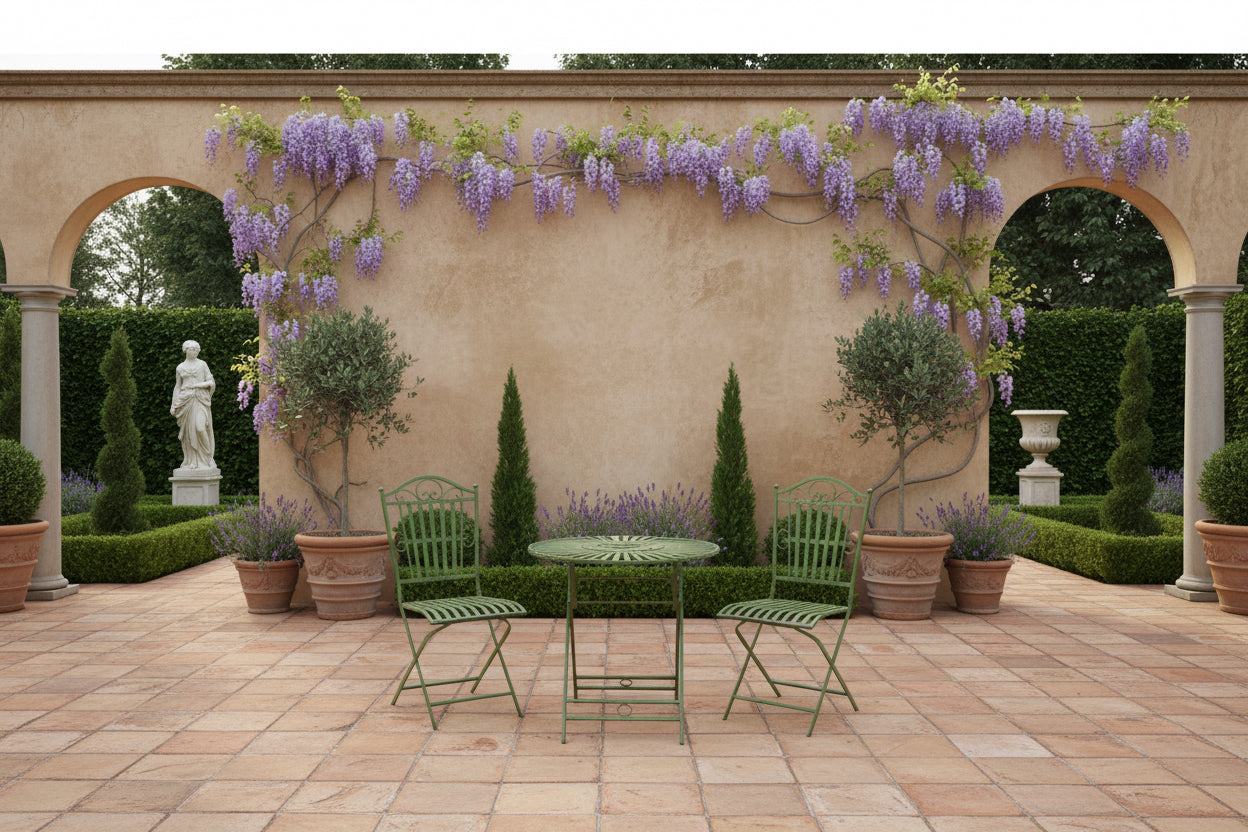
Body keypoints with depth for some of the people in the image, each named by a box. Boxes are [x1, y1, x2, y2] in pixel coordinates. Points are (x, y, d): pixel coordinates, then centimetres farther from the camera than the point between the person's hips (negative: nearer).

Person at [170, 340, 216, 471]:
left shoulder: (202, 365, 8)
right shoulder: (180, 368, 13)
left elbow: (211, 383, 5)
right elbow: (177, 386, 16)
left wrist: (196, 385, -8)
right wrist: (174, 406, 12)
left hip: (200, 400, -2)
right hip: (185, 400, 2)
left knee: (200, 427, -17)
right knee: (188, 430, -3)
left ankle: (205, 459, -5)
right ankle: (192, 461, 1)